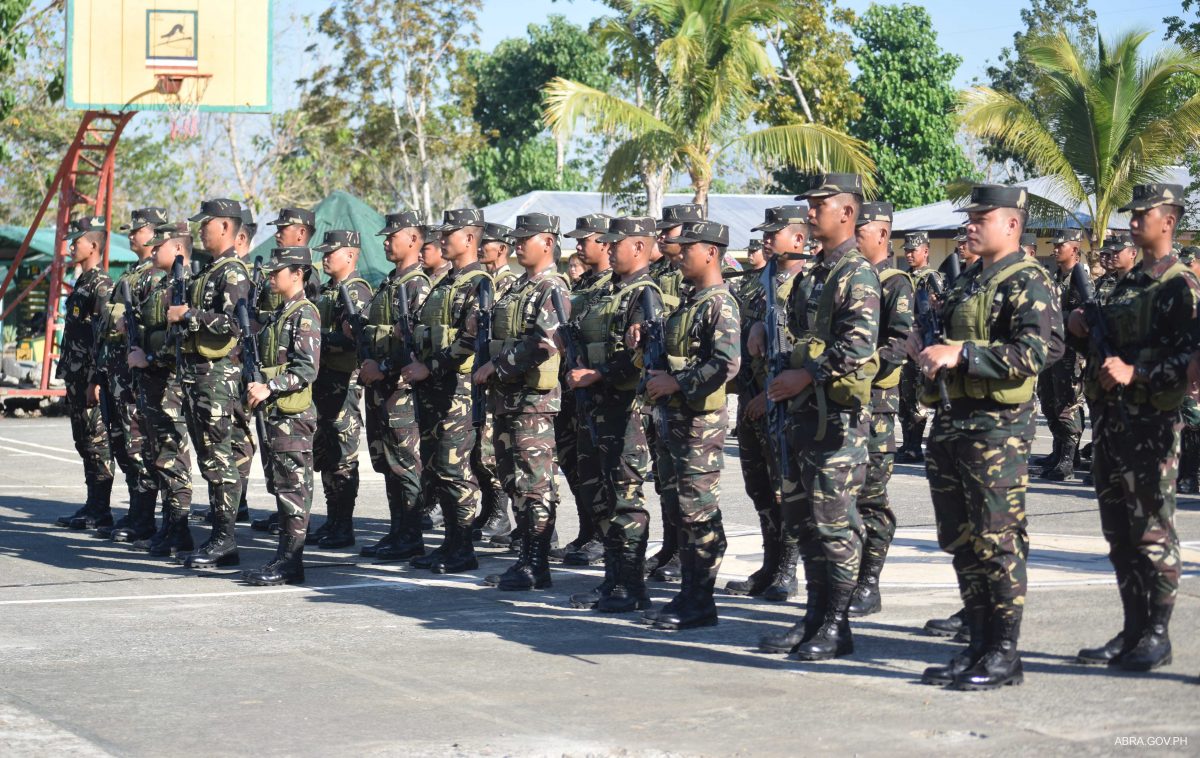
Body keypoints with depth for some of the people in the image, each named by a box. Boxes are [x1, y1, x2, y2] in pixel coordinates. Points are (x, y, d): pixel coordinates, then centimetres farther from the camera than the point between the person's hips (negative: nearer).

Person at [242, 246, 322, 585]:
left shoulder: (305, 314, -10)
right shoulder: (280, 313, 18)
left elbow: (307, 369, -18)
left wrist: (269, 388, -21)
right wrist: (255, 385, 10)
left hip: (293, 415, -10)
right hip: (274, 415, 10)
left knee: (293, 488, -6)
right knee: (280, 487, 11)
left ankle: (290, 563, -5)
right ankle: (283, 558, 16)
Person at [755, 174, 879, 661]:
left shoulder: (857, 274, -11)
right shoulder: (814, 274, 17)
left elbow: (860, 345, -22)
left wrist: (806, 375, -19)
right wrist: (783, 380, 11)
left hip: (839, 414, -9)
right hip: (804, 410, 9)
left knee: (834, 522, -6)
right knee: (801, 519, 11)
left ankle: (837, 627, 0)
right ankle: (814, 617, 18)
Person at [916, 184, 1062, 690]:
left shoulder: (1028, 282, -8)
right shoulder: (967, 281, 19)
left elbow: (1033, 353, -21)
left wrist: (962, 354, -23)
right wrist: (930, 354, 7)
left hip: (997, 425, -9)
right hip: (950, 421, 9)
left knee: (998, 542, -6)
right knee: (961, 542, 11)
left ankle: (1005, 655, 0)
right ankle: (977, 647, 18)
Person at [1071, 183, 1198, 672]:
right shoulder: (1127, 283, 18)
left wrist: (1135, 373, -25)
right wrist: (1083, 335, 6)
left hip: (1152, 425, -8)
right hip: (1110, 420, 9)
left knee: (1153, 532, -4)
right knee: (1119, 534, 11)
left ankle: (1157, 636, 3)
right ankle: (1132, 632, 18)